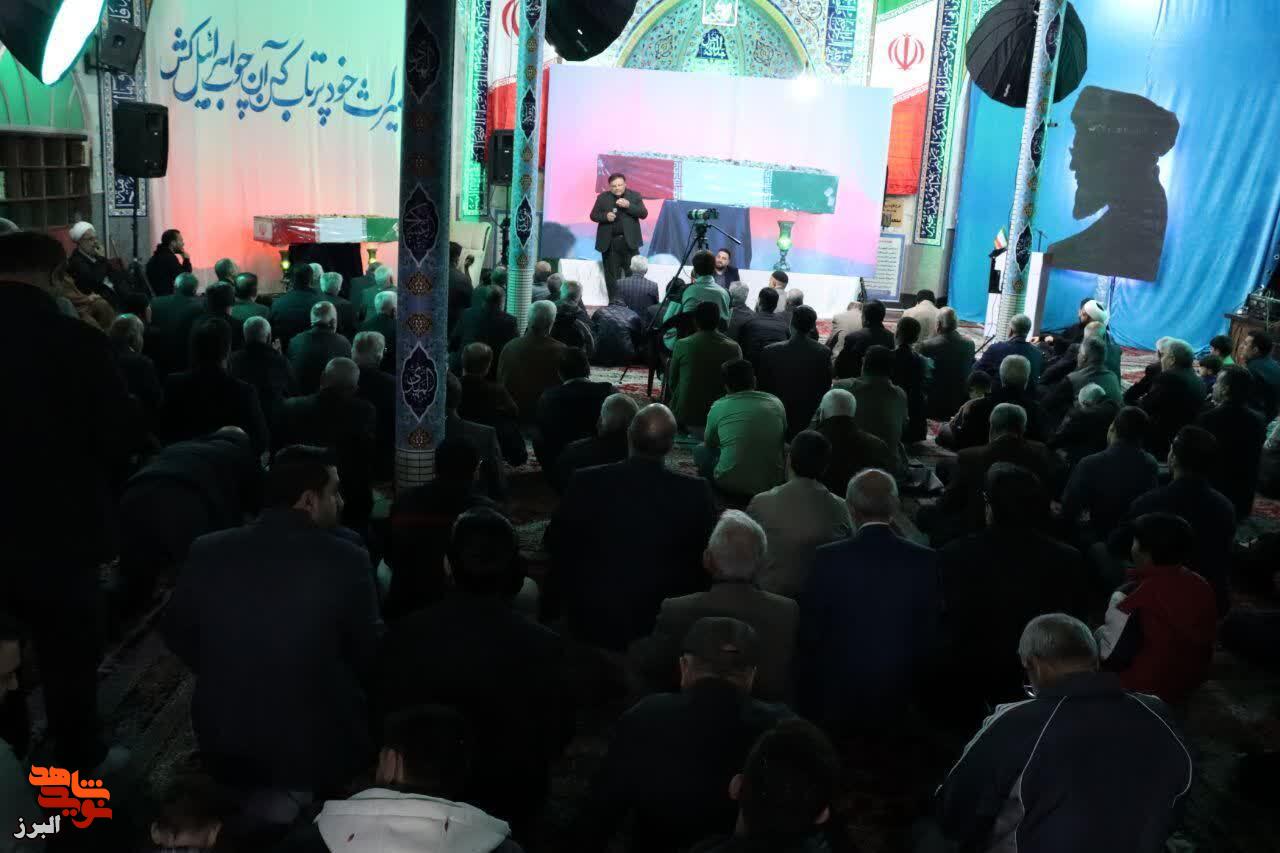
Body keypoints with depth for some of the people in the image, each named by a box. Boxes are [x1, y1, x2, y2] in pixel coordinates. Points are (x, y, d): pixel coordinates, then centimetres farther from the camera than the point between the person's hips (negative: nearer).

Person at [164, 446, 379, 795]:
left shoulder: (207, 552, -9)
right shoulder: (347, 560, -18)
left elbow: (177, 635, 8)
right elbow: (366, 658, -6)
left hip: (225, 751, 4)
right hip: (322, 753, -4)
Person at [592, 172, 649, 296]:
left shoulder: (635, 196, 4)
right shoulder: (602, 197, 6)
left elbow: (644, 214, -3)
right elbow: (593, 215, 6)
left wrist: (628, 206, -16)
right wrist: (605, 216, -14)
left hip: (629, 241, -1)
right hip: (609, 243, 1)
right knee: (612, 276, 4)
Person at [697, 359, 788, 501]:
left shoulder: (719, 407, -5)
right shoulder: (776, 403, 1)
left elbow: (709, 442, 13)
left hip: (730, 484, -3)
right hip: (772, 484, 4)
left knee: (700, 450, 22)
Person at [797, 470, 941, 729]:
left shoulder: (829, 558, -13)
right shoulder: (925, 561, -7)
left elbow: (809, 634, -7)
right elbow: (930, 638, 0)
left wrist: (806, 701, 5)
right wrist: (918, 696, 13)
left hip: (835, 699, -2)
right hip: (899, 699, 2)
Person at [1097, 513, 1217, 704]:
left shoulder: (1133, 594, -27)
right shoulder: (1202, 586, -8)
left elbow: (1111, 655, -21)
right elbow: (1209, 639, 7)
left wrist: (1100, 634, -1)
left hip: (1146, 690, -7)